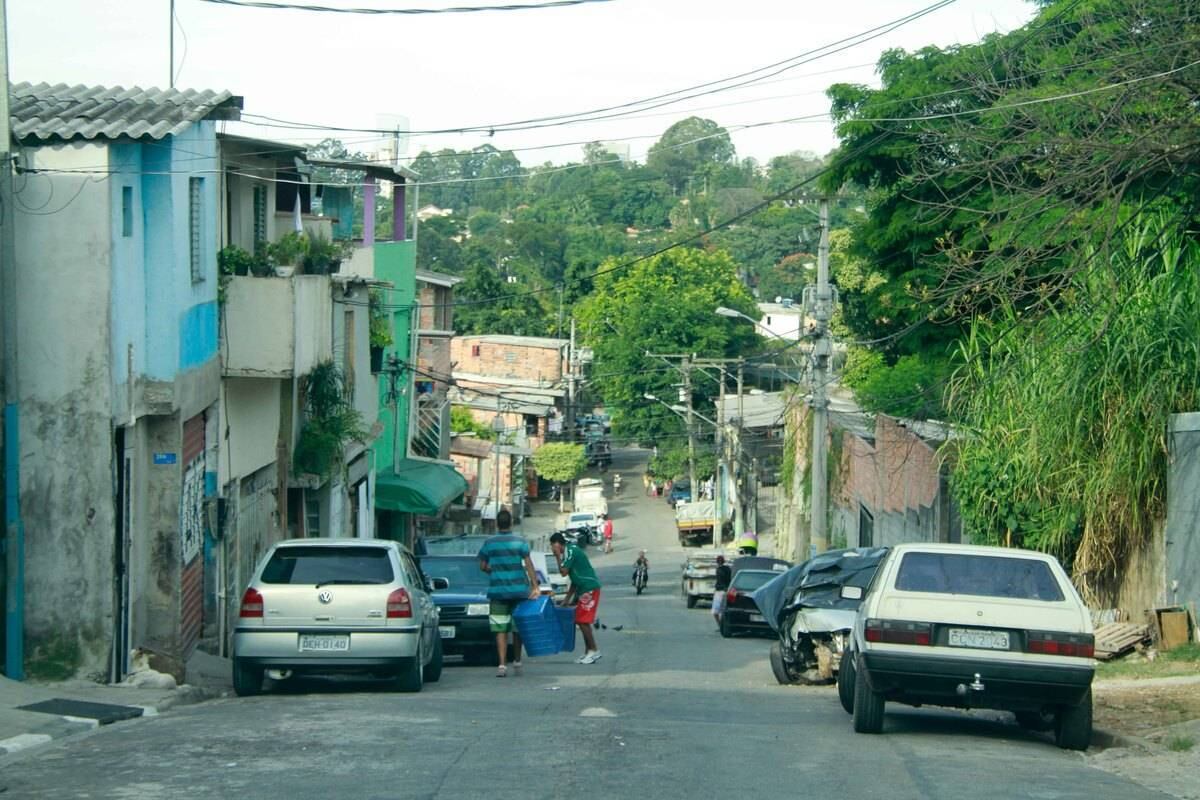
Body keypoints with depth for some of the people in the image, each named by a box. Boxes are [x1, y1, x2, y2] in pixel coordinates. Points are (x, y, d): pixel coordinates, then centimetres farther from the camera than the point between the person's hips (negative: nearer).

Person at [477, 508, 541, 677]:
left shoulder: (489, 543, 1)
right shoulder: (520, 542, -3)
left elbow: (483, 566, 4)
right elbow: (528, 564, -9)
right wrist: (535, 586, -11)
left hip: (497, 590, 0)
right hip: (519, 589, 0)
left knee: (500, 630, -1)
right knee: (518, 628, 14)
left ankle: (502, 664, -11)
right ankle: (517, 661, 23)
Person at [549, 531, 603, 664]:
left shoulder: (570, 551, -12)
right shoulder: (569, 552, 18)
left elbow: (564, 572, -16)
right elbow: (575, 578, 22)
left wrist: (557, 556, -7)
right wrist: (568, 598, 22)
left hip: (589, 589, -10)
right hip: (583, 589, 10)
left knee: (583, 621, -9)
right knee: (581, 621, 11)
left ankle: (594, 651, -6)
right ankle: (588, 652, 15)